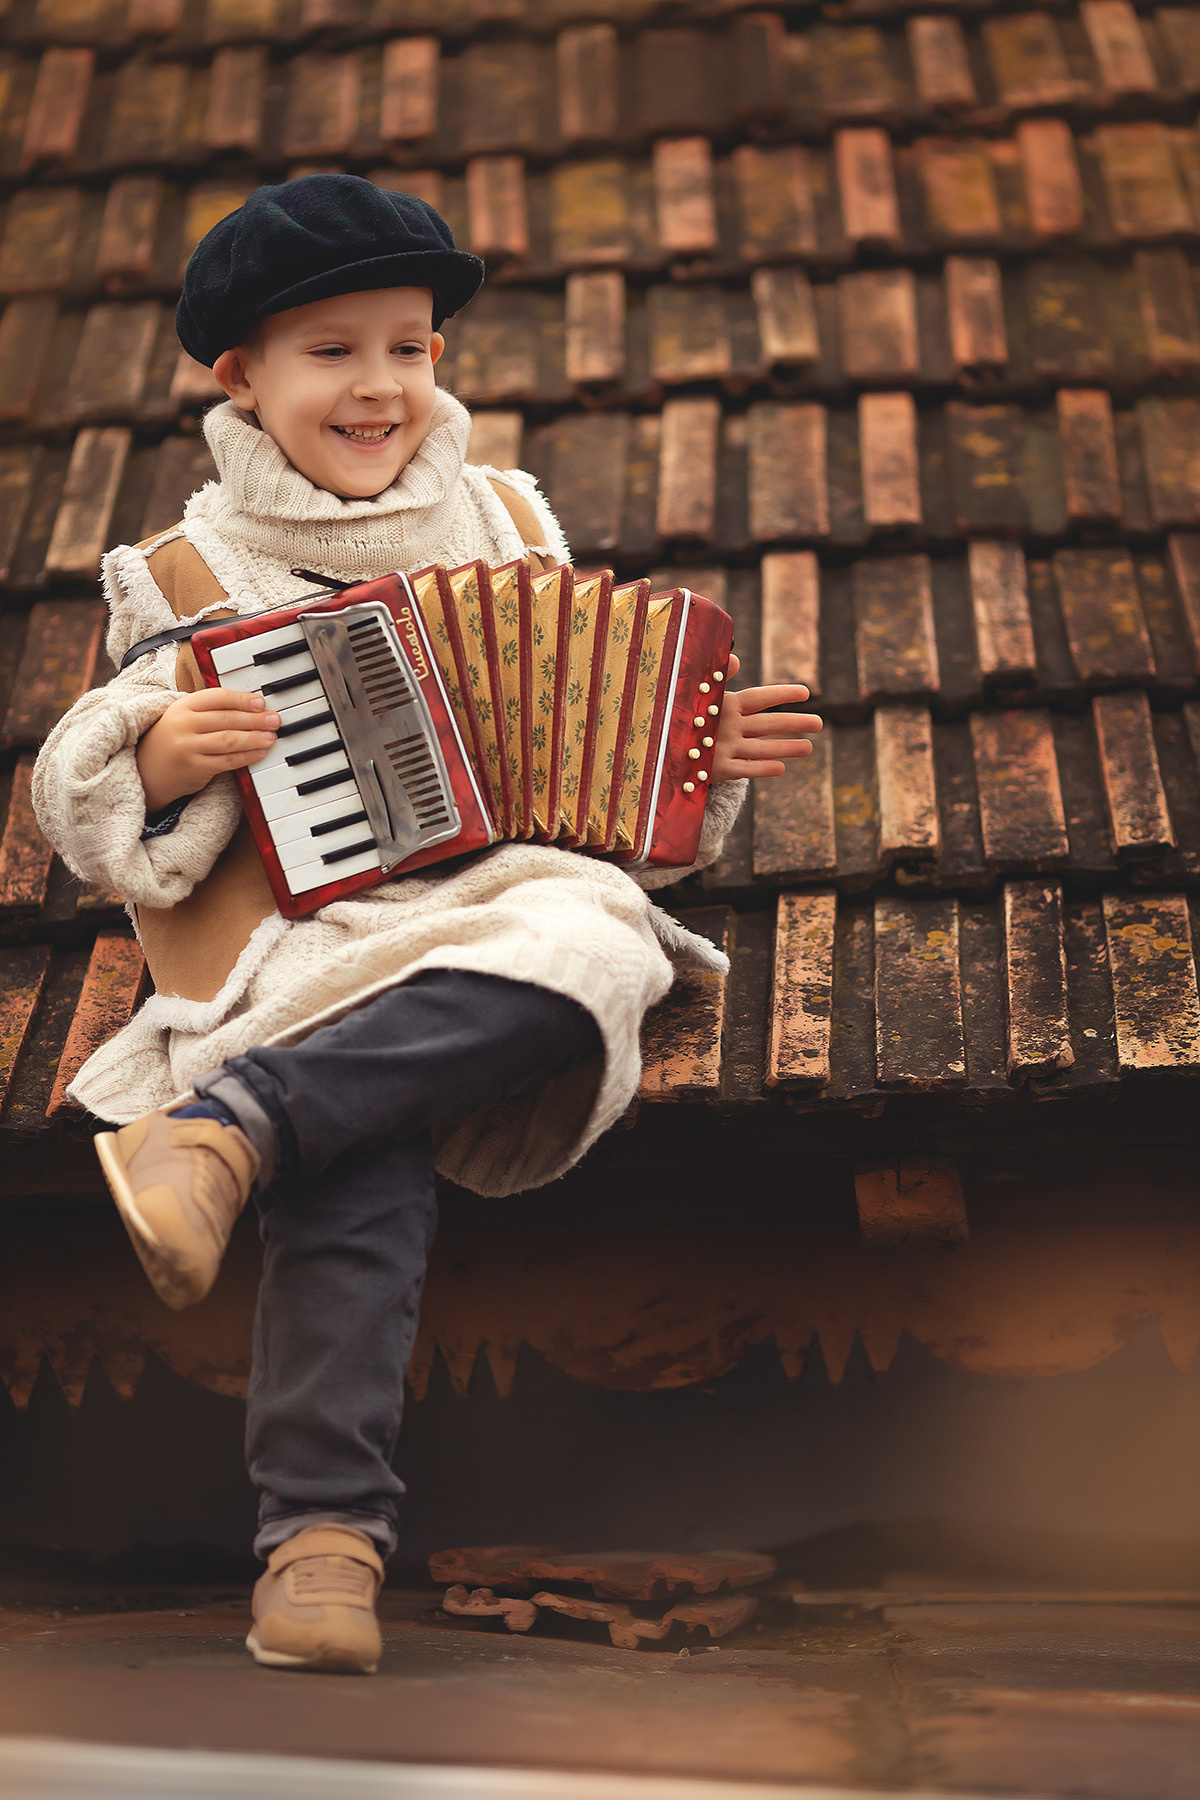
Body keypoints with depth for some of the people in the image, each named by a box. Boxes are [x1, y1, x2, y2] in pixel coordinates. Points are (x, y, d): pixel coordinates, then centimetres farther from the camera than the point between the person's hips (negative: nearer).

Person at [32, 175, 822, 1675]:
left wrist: (705, 753, 7)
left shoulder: (506, 526, 22)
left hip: (502, 897, 3)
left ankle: (229, 1121, -37)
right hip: (312, 931, -2)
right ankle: (323, 1526, -33)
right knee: (356, 1174, -33)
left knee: (594, 949, -35)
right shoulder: (193, 580, 13)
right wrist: (155, 757, -12)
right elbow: (78, 804, 11)